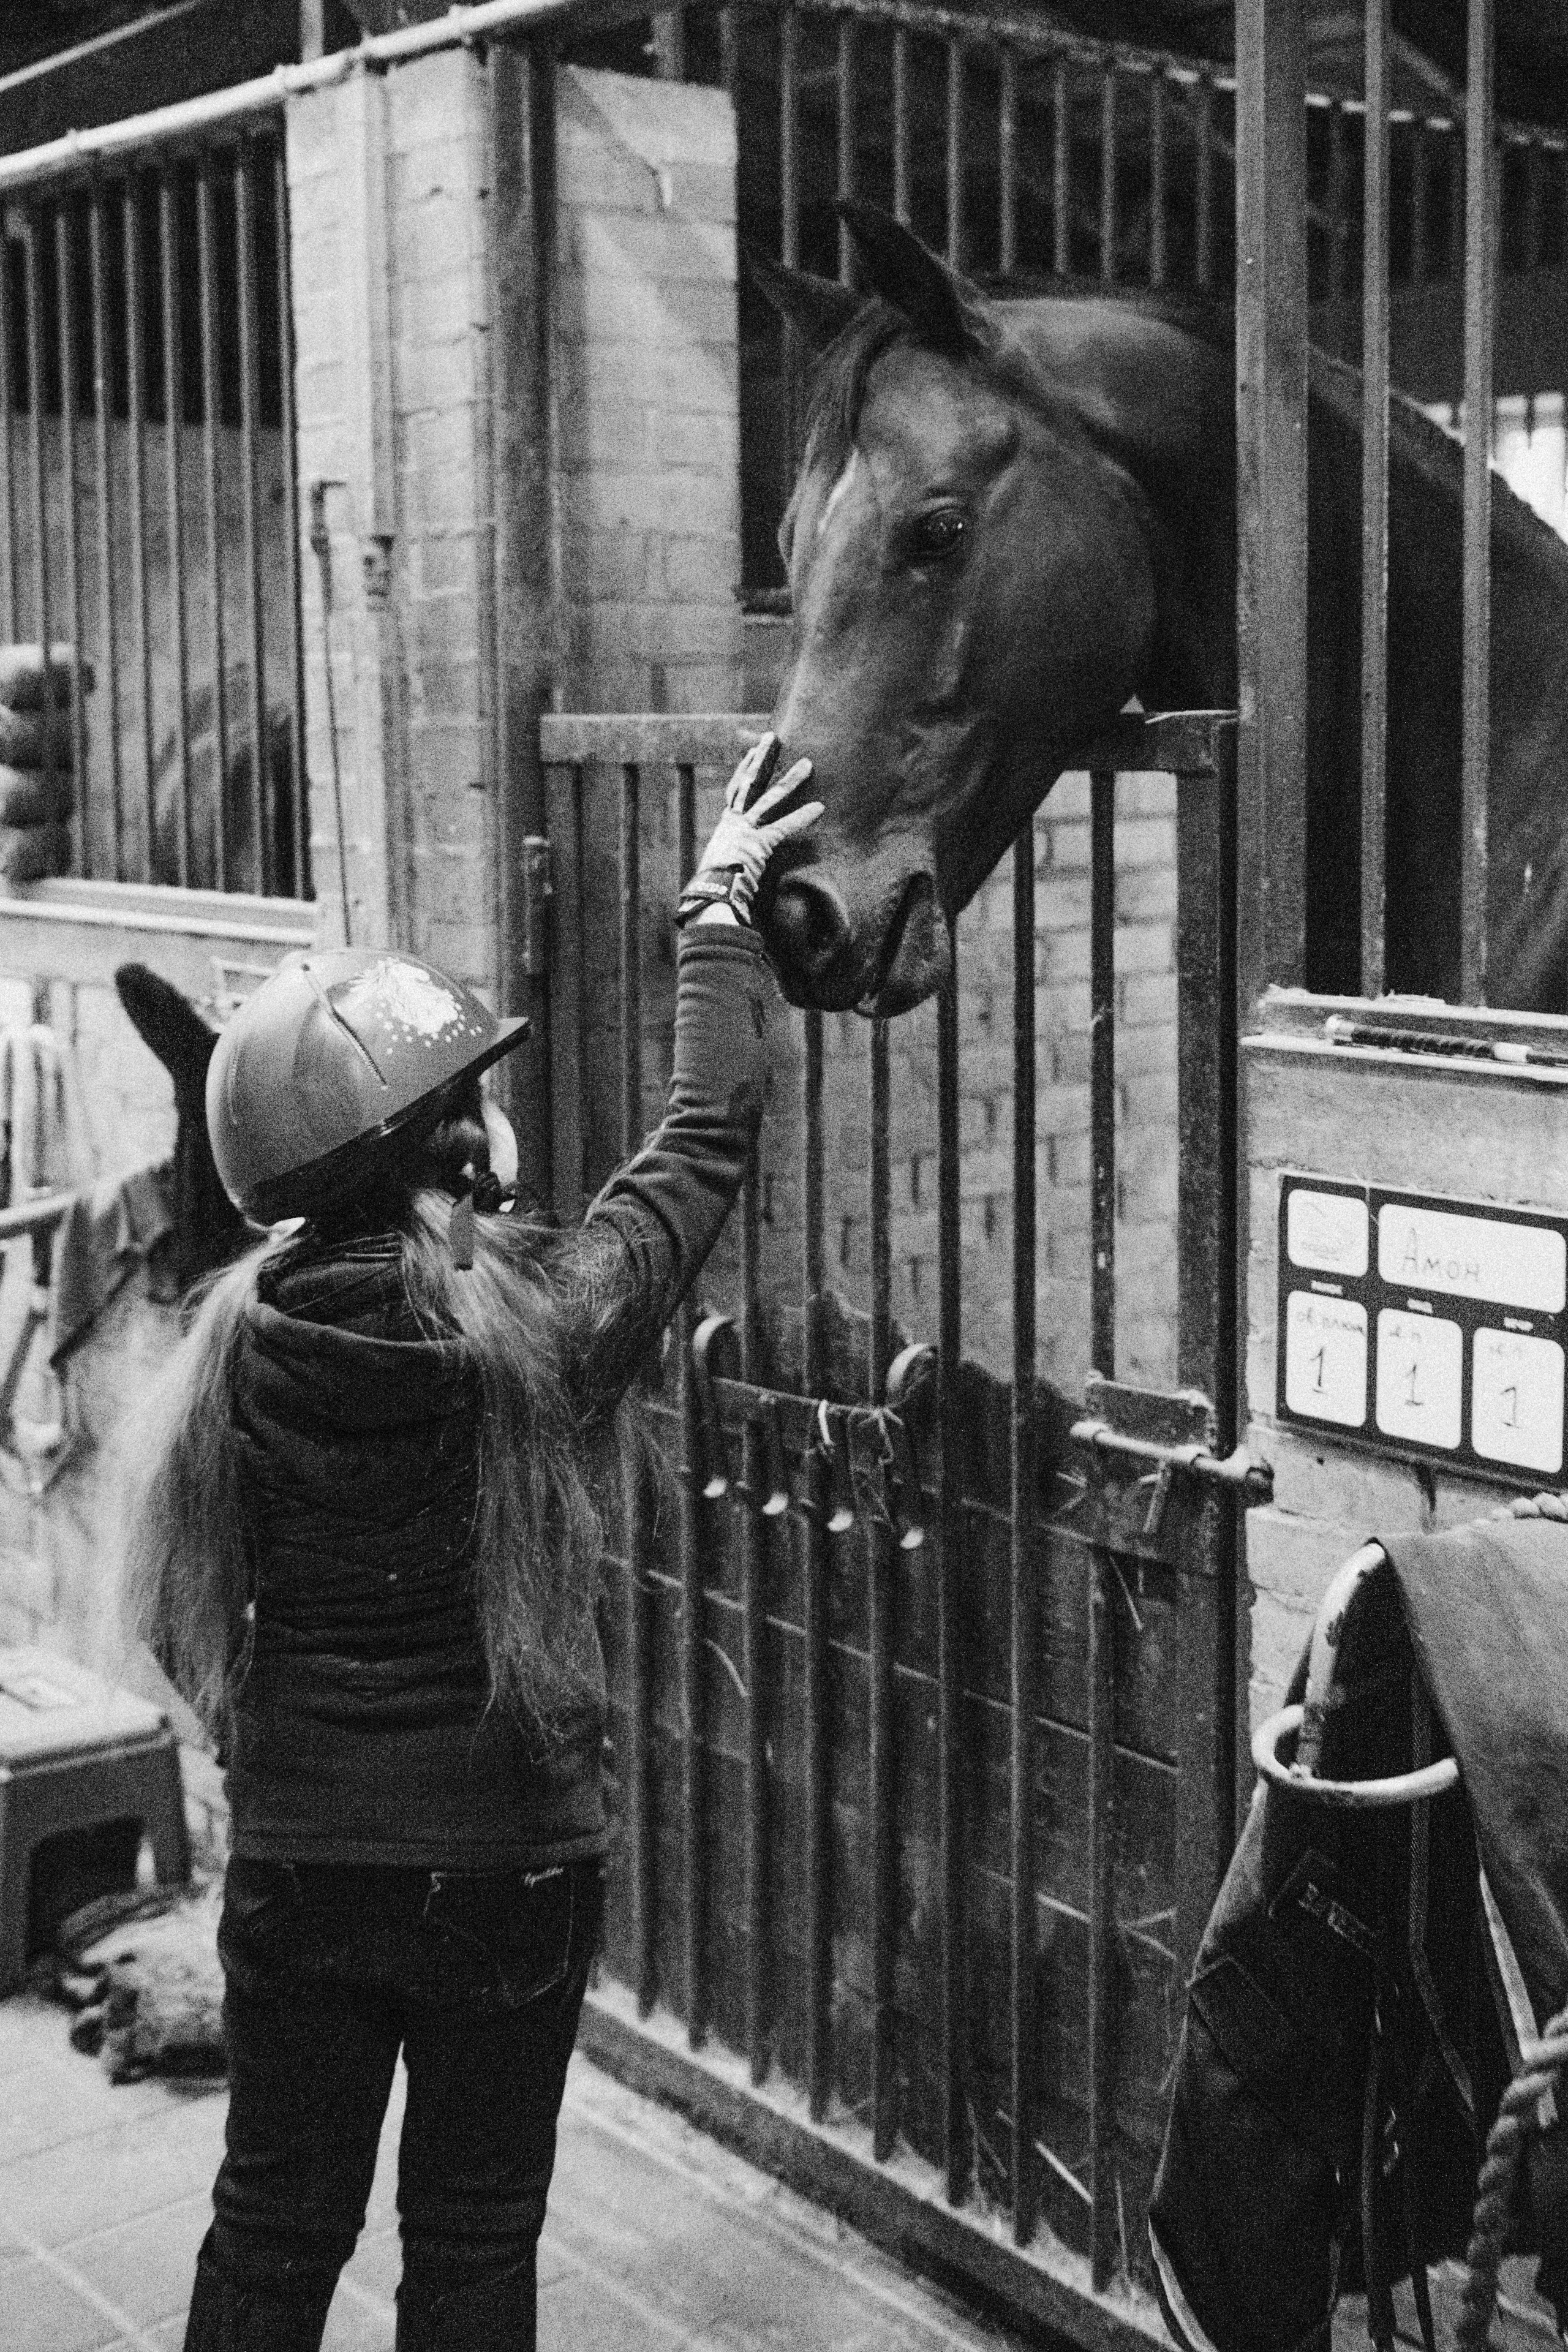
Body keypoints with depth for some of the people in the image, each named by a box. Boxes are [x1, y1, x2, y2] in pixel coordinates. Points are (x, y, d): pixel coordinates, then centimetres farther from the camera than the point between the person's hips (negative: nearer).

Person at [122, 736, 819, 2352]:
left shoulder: (242, 1334, -9)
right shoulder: (539, 1320, -17)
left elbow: (199, 1607, 2)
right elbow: (710, 1131, -3)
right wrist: (721, 907, 9)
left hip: (295, 1856, 3)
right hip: (502, 1857, -3)